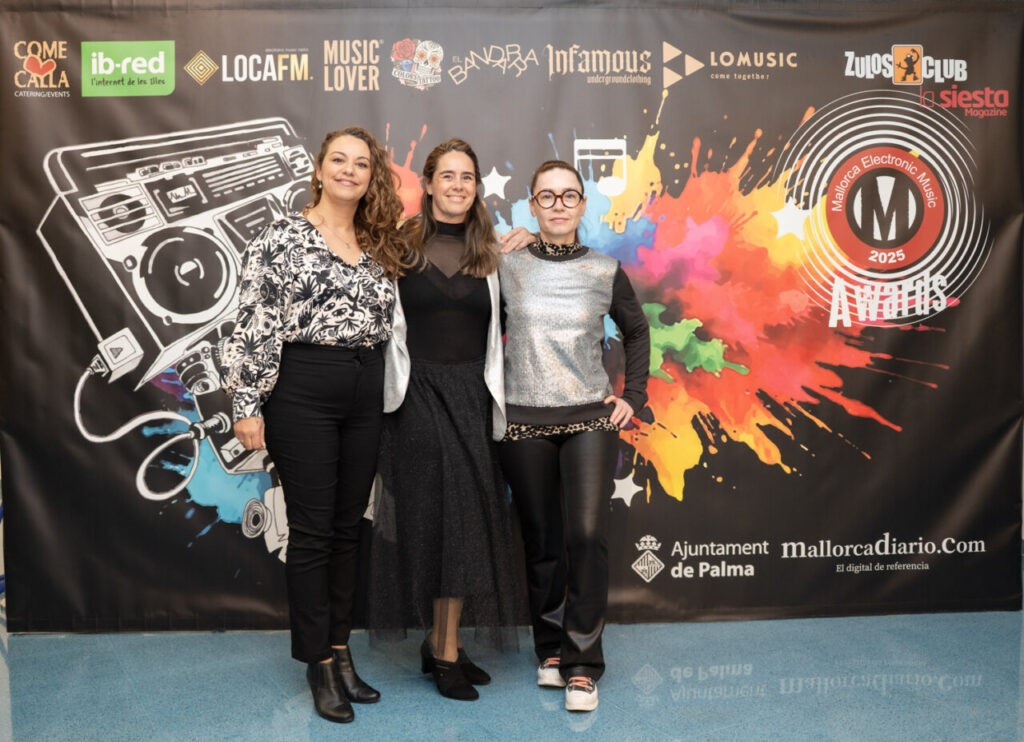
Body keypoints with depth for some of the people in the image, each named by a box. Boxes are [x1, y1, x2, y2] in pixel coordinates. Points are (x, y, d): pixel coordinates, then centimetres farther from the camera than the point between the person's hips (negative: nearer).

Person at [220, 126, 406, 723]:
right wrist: (247, 404, -12)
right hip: (303, 390, -5)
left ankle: (341, 650, 24)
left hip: (367, 394, 5)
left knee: (349, 526, 11)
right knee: (312, 529, 1)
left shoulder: (381, 245, 13)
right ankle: (320, 665, 14)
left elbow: (389, 321, 20)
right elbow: (254, 324, -8)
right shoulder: (282, 238, -3)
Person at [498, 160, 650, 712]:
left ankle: (581, 664, 2)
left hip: (591, 418, 0)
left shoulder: (605, 271, 4)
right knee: (541, 541, 7)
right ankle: (550, 649, 25)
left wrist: (634, 397, 9)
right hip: (524, 422, 0)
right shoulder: (507, 266, 2)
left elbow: (636, 333, 17)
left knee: (586, 534, -11)